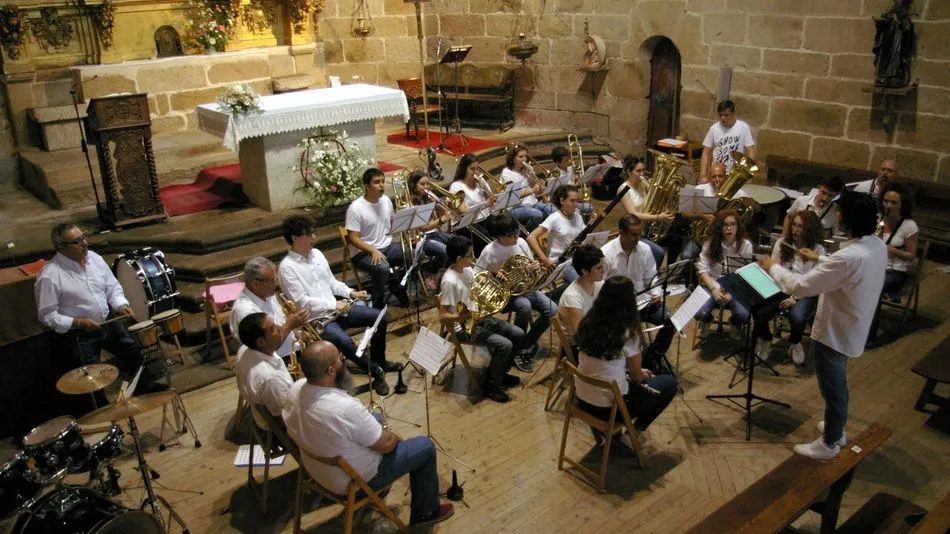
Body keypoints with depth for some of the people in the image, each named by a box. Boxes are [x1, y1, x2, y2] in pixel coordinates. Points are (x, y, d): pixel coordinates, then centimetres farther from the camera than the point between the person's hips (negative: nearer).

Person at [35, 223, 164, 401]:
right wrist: (78, 323, -25)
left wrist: (121, 305, -11)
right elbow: (47, 315, -15)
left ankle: (147, 385, 35)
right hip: (76, 333, -6)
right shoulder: (50, 276, -21)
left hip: (107, 323, 6)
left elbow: (113, 288, 8)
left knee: (133, 350, 10)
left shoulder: (95, 258, -2)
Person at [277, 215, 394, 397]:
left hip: (336, 309, 8)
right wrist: (334, 304, -20)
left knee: (379, 317, 0)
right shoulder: (287, 267, -15)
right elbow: (301, 302, -19)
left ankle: (379, 361, 18)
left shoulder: (316, 253, 8)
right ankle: (375, 371, -12)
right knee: (344, 341, -34)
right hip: (316, 320, -8)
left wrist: (350, 292, 0)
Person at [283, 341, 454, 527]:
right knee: (425, 446, 7)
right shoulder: (346, 408, -40)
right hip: (354, 480, -7)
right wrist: (395, 437, -3)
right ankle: (425, 512, 27)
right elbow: (386, 445, -21)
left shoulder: (295, 389, -17)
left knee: (376, 417, 29)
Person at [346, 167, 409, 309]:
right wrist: (373, 250, -29)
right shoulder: (355, 208, -17)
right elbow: (353, 238, -18)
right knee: (383, 268, -36)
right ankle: (378, 303, -12)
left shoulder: (386, 200, 3)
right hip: (364, 252, -6)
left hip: (388, 245, 7)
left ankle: (397, 284, 9)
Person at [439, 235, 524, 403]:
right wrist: (464, 316, -40)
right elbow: (443, 316, -24)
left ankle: (500, 372, 22)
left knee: (518, 334, 5)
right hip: (465, 327, -9)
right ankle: (491, 385, -2)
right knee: (504, 345, -22)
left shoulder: (468, 269, 1)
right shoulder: (450, 281, -25)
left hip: (479, 318, 9)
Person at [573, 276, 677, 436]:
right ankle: (636, 428, 20)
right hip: (609, 407, -6)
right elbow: (637, 377, -5)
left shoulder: (588, 322, -3)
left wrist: (639, 373, 21)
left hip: (582, 399, 6)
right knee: (670, 383, 14)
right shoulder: (629, 333, -20)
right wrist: (644, 375, 19)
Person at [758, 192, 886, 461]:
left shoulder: (849, 257, -35)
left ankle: (829, 444, 27)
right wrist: (819, 260, 20)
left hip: (834, 333, -9)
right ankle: (836, 428, 46)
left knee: (832, 388, 9)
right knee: (838, 382, 27)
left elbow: (800, 286, -28)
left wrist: (773, 267, -14)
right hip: (851, 329, 9)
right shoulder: (877, 246, -6)